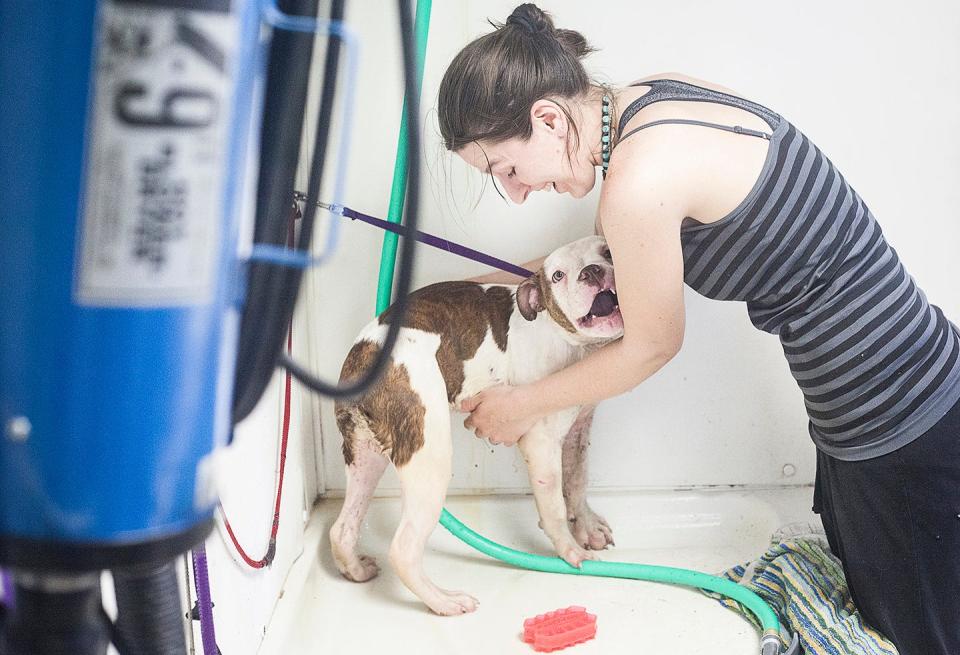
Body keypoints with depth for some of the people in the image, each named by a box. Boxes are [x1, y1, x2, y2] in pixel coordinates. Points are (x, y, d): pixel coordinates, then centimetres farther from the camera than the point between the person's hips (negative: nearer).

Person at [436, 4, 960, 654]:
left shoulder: (639, 183, -28)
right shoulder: (652, 96, 0)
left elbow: (651, 348, -11)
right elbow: (603, 250, 17)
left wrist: (521, 406, 5)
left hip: (901, 427, -9)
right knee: (865, 597, 23)